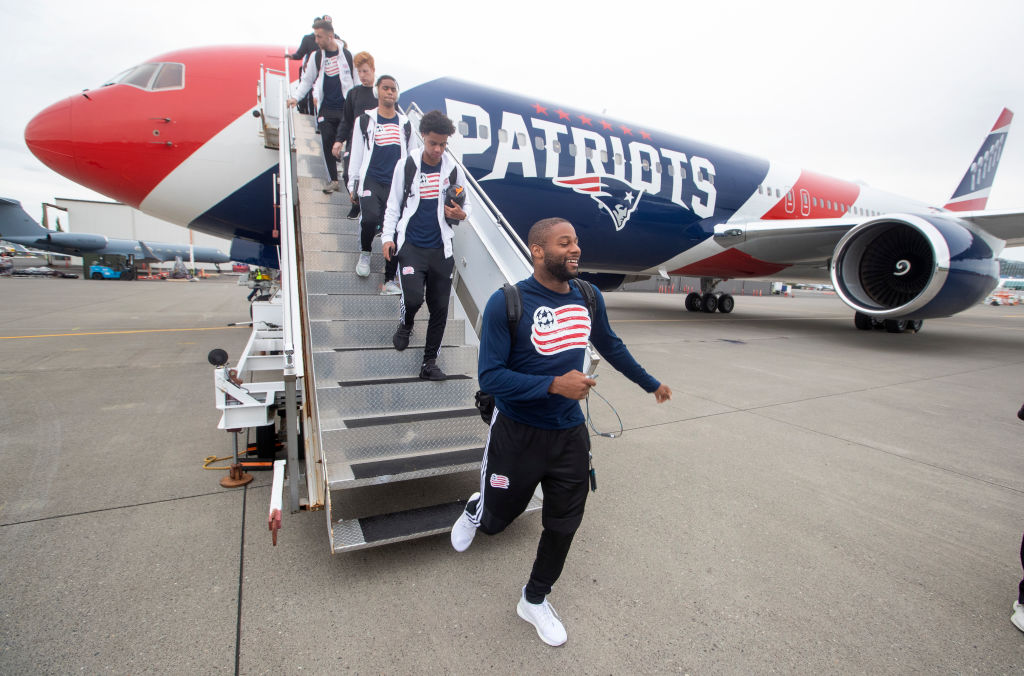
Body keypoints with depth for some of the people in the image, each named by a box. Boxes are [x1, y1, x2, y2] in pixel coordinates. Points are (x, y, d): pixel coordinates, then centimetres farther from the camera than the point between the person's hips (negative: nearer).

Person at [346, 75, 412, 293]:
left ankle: (389, 281, 3)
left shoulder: (405, 124, 15)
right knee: (370, 219, -25)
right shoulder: (365, 120, 9)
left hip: (397, 185, 2)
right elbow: (356, 154, 10)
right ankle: (365, 252, 8)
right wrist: (353, 185, 7)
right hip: (371, 182, -2)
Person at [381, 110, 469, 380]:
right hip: (411, 245, -2)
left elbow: (463, 206, 14)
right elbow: (393, 205, 6)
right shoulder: (406, 165, 1)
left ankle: (430, 362, 18)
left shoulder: (453, 169, 6)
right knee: (413, 297, -18)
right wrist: (388, 237, -5)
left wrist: (461, 214, -9)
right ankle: (405, 325, 21)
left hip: (441, 249, 2)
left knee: (439, 307, 3)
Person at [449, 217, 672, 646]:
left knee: (564, 525, 15)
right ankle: (475, 510, 54)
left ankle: (534, 601, 43)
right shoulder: (507, 303, -18)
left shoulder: (589, 297, -1)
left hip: (570, 434, 5)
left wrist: (650, 383, 26)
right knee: (495, 520, 14)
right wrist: (554, 384, -28)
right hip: (517, 434, -4)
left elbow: (611, 346, 16)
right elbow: (490, 376, -20)